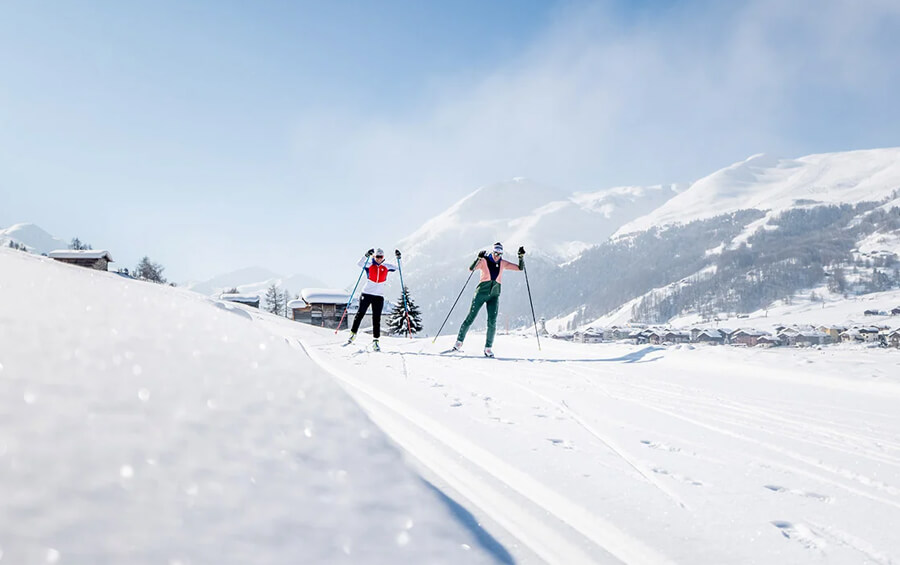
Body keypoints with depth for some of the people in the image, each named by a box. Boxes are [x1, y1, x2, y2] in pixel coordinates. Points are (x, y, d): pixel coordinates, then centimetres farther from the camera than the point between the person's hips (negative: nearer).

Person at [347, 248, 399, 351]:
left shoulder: (386, 267, 8)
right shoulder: (369, 265, 0)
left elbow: (397, 267, 14)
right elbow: (359, 264, -17)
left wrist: (398, 258, -2)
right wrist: (367, 255, -32)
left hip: (379, 296, 2)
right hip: (366, 294, -2)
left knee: (377, 319, -1)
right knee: (360, 314, 1)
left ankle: (375, 340, 0)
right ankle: (353, 333, 17)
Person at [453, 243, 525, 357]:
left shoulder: (503, 264, 6)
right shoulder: (484, 261, -4)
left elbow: (520, 268, 6)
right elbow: (471, 268, -18)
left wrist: (521, 256, -8)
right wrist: (478, 258, -32)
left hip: (494, 296, 3)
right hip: (481, 293, -3)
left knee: (492, 322, -8)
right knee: (470, 318, -2)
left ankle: (488, 348, 2)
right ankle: (459, 341, 11)